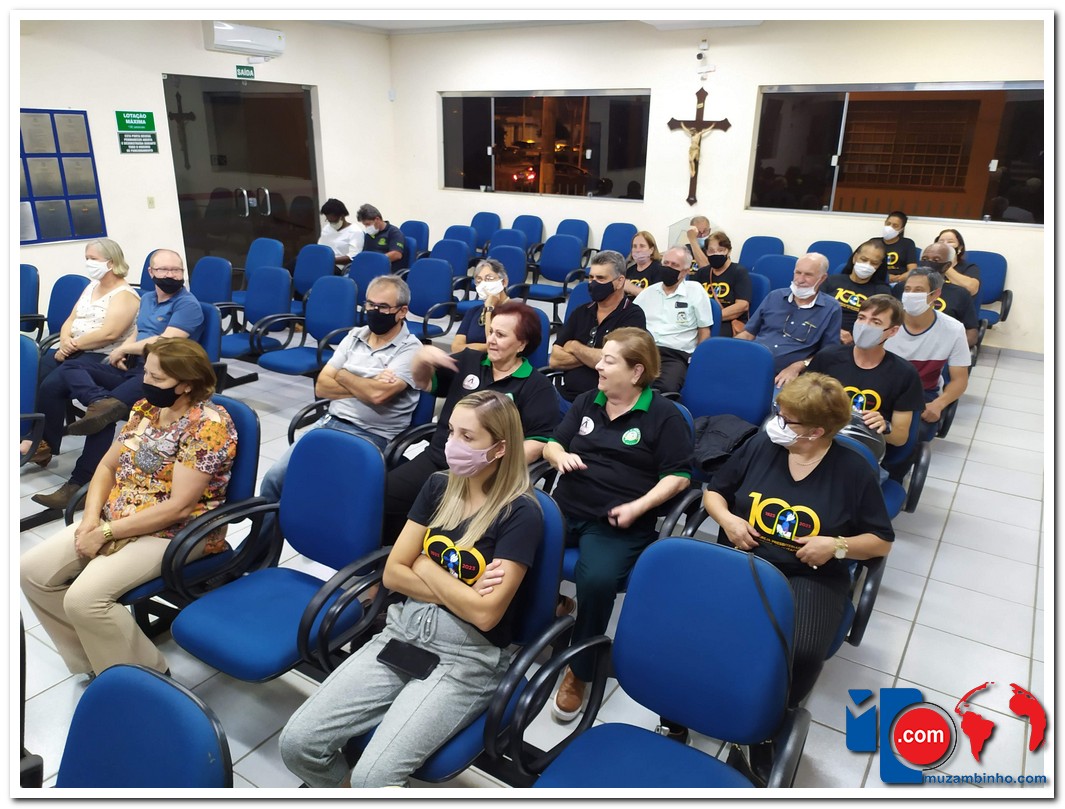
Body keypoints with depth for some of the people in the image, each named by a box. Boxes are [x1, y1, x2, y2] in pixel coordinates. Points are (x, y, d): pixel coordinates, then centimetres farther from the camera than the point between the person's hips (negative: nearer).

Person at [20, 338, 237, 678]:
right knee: (32, 570, -1)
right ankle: (93, 657, 14)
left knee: (84, 598, -23)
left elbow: (179, 507, -23)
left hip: (175, 534, -9)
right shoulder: (145, 408, 5)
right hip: (116, 520, 9)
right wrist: (91, 518, -7)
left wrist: (105, 532, -19)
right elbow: (108, 466, 10)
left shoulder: (208, 425, -21)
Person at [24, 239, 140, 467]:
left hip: (103, 358, -8)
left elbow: (108, 334, -22)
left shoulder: (124, 294, -10)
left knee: (51, 385, -24)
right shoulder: (91, 286, 18)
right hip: (74, 351, 8)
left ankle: (45, 444, -8)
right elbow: (70, 320, 15)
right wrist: (65, 340, -6)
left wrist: (74, 344, -14)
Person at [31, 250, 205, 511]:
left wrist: (123, 349, -4)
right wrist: (122, 352, 5)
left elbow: (166, 342, -16)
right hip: (129, 369, 8)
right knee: (67, 370, -12)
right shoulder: (146, 298, 21)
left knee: (104, 413, -28)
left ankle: (81, 482, -22)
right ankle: (103, 402, -39)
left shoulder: (188, 305, -5)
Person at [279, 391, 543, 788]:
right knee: (298, 743, -8)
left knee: (373, 777, -22)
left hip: (468, 657, -5)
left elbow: (485, 613, -17)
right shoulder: (438, 486, 4)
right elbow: (392, 574, 4)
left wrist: (424, 566, -5)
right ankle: (349, 790, 20)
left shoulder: (521, 513, -12)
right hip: (403, 632, 5)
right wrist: (458, 593, -10)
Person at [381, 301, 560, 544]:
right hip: (435, 459, 5)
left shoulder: (537, 386, -1)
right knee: (383, 495, -13)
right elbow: (424, 383, 19)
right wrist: (421, 358, -4)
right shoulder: (468, 361, 14)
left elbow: (539, 440, -8)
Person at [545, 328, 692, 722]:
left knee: (596, 579, -33)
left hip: (617, 522, -5)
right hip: (564, 508, 5)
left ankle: (578, 673, -8)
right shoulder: (587, 401, 16)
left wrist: (638, 507, -14)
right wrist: (560, 456, -4)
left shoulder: (664, 415, 0)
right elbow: (552, 443, 21)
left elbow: (679, 476, -2)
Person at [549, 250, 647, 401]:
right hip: (567, 396, 5)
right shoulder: (581, 312, 13)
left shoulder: (633, 315, -3)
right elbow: (555, 360, 5)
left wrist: (574, 347, -1)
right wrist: (592, 355, -7)